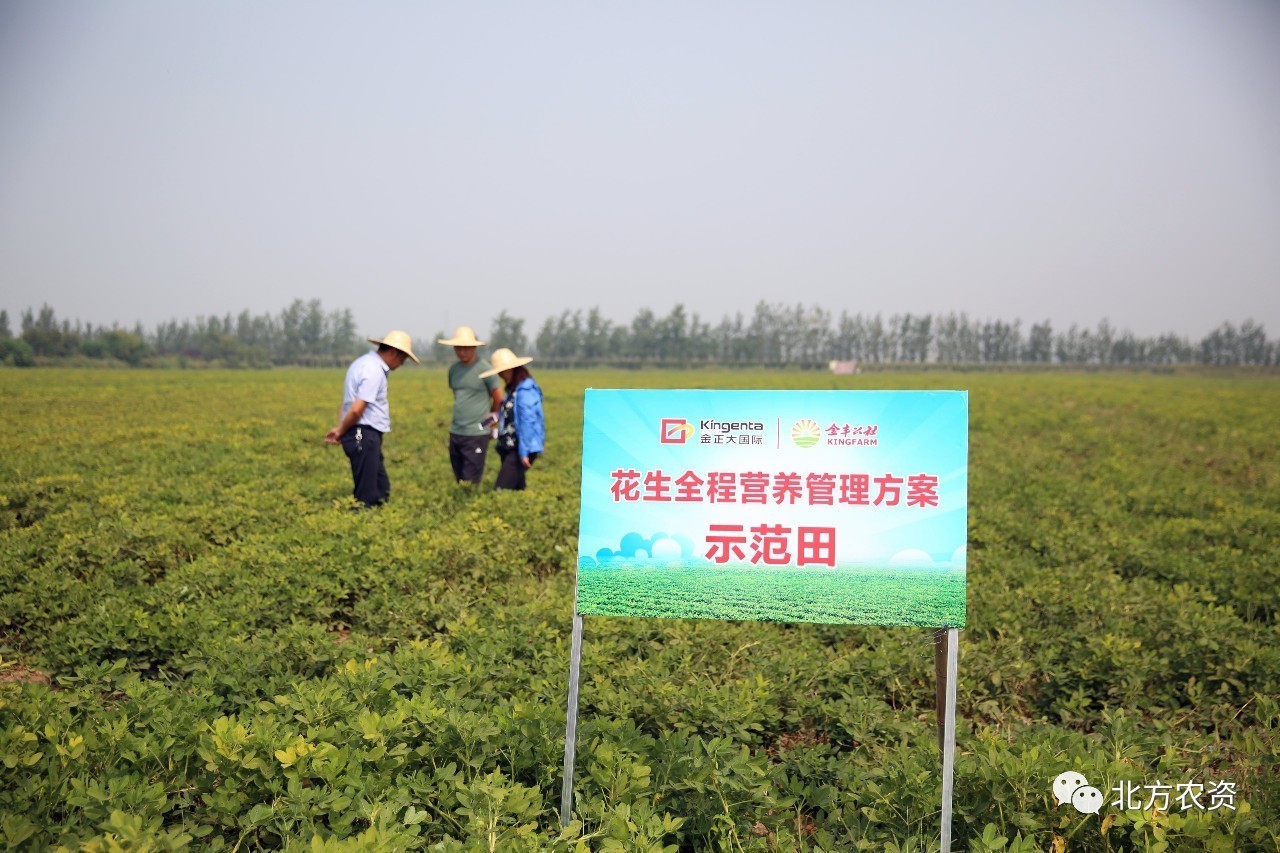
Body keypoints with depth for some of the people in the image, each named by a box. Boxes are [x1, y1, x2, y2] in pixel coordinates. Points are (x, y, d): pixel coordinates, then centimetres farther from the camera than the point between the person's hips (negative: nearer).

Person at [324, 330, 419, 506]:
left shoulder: (364, 362, 15)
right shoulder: (374, 371, -18)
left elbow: (346, 400, 15)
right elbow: (356, 410, -21)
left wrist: (340, 428, 3)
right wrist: (341, 432, -5)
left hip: (366, 437, 10)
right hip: (364, 437, -10)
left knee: (381, 490, 13)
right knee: (366, 497, -6)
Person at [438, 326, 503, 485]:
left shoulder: (484, 369, -8)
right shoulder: (453, 369, 8)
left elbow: (499, 400, 0)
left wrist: (489, 420, 11)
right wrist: (459, 418, 13)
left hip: (477, 434, -6)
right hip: (455, 432, 6)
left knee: (470, 483, -5)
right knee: (459, 481, 10)